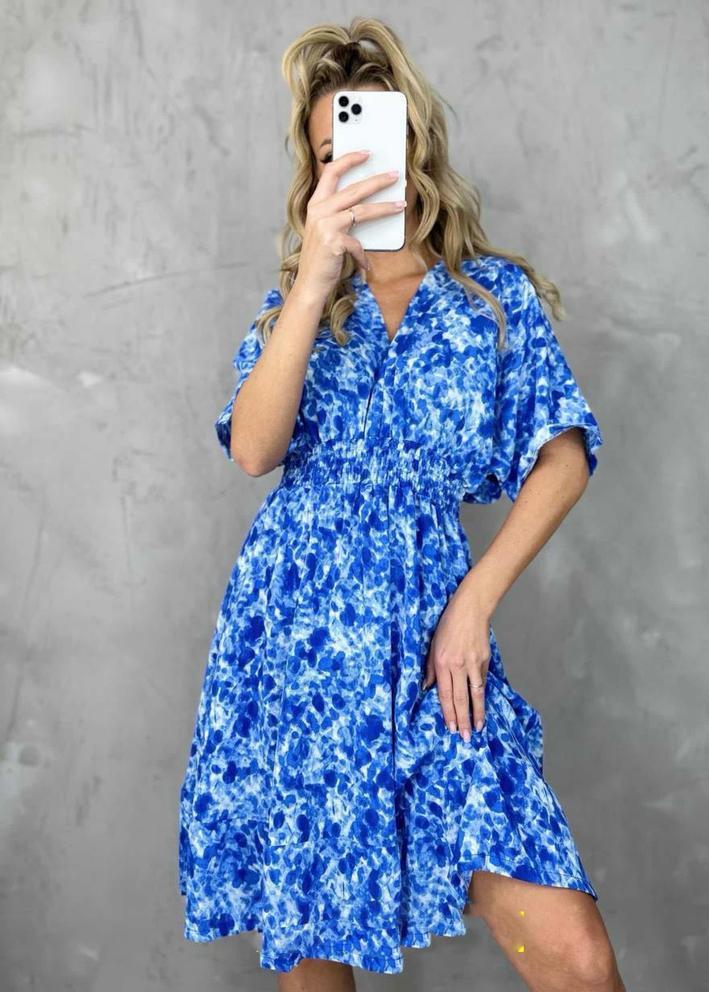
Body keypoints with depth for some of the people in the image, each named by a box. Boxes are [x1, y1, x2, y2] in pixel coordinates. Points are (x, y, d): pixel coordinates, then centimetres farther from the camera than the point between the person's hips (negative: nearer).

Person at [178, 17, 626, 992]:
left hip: (430, 630, -1)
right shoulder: (295, 303, 11)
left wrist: (475, 599, -7)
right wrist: (314, 283, -18)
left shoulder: (497, 292, 8)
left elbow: (564, 460, 2)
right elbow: (253, 450, -8)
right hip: (296, 627, 2)